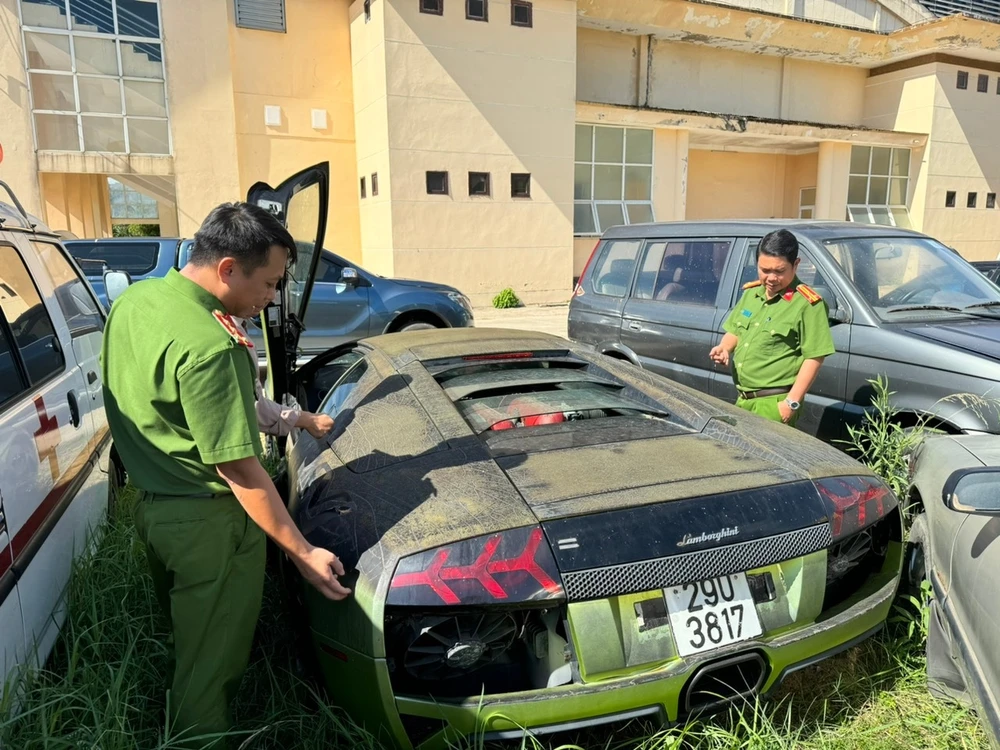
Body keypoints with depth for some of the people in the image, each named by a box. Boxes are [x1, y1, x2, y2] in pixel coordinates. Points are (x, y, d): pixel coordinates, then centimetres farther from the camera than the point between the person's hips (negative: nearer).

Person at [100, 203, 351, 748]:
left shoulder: (132, 300, 1)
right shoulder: (207, 347, -28)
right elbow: (238, 468, -27)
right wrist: (303, 553, -20)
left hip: (151, 503, 10)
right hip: (205, 523, -10)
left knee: (184, 640, 29)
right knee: (209, 667, 11)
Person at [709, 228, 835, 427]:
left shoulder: (807, 304, -10)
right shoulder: (750, 293, 11)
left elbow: (814, 358, -12)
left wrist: (792, 403, -15)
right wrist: (724, 348, 0)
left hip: (774, 403, -7)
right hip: (743, 399, 7)